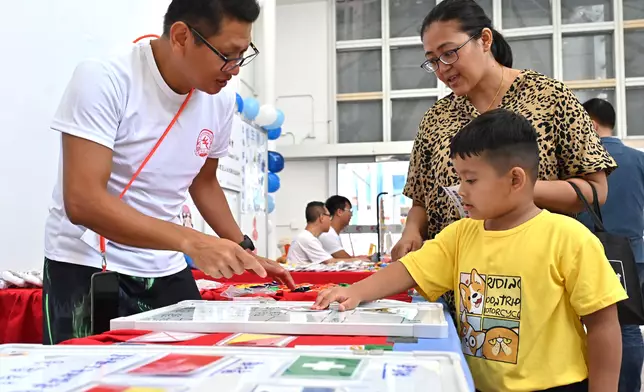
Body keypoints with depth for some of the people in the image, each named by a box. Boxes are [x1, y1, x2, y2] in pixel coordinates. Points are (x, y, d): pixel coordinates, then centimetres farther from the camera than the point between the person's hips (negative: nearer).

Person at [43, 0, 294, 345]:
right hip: (88, 271, -5)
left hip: (168, 274, 5)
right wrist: (191, 241, -35)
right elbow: (82, 202, -27)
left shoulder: (220, 101, -2)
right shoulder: (103, 80, -20)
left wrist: (245, 251, 6)